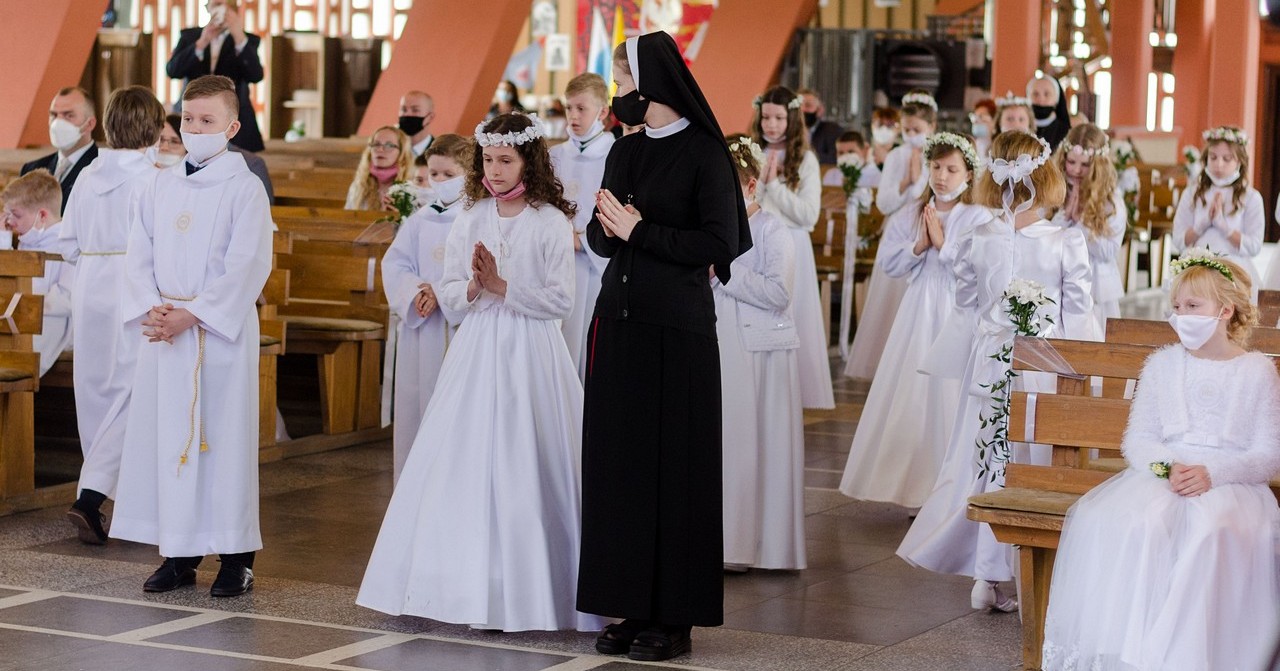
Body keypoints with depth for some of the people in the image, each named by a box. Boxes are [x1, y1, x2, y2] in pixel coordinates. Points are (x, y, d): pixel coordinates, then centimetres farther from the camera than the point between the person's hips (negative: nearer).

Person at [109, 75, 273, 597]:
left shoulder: (244, 188, -5)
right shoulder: (161, 186, 11)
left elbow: (247, 266, -12)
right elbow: (139, 255, 9)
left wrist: (192, 315, -17)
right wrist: (151, 309, -8)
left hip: (222, 329, -5)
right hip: (163, 330, 5)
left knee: (224, 437, -3)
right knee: (164, 433, 6)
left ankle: (236, 557, 5)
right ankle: (179, 554, 15)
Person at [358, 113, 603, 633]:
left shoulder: (551, 222, -4)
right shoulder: (469, 220, 8)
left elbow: (560, 299, -8)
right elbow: (449, 294, 8)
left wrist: (502, 287, -15)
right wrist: (473, 288, -12)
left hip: (530, 357, -4)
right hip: (476, 353, 4)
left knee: (522, 473, -3)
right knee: (462, 468, 3)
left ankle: (524, 590, 6)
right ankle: (467, 586, 11)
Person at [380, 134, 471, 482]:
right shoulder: (420, 220, 11)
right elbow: (395, 264, 7)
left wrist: (442, 293, -19)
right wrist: (415, 292, -11)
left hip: (463, 330, -5)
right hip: (420, 330, 5)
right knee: (417, 402, 7)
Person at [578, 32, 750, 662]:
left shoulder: (705, 153, -7)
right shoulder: (625, 150, 12)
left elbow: (719, 244, -14)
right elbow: (601, 237, 15)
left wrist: (639, 231, -13)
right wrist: (604, 226, -7)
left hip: (677, 327, -7)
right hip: (619, 320, 7)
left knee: (674, 465, -2)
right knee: (617, 460, 5)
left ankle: (674, 615, 4)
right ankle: (634, 605, 12)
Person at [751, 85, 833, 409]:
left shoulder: (805, 161, 1)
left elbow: (809, 215, -6)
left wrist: (775, 183, -8)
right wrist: (761, 179, -9)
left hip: (791, 247, -1)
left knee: (790, 324, 1)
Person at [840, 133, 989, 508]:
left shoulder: (978, 218, -4)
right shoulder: (909, 215, 9)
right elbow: (888, 262, 6)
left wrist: (943, 243, -12)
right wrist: (918, 246, -7)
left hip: (958, 316, -4)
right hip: (918, 312, 4)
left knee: (950, 393, -4)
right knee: (913, 394, 5)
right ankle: (915, 486, 13)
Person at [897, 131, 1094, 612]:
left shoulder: (975, 243, -3)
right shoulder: (1067, 243, -9)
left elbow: (965, 315, 5)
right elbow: (1078, 316, -5)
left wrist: (941, 364, 21)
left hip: (989, 366, 2)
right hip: (1047, 372, -2)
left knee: (987, 463, 9)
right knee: (1040, 466, 5)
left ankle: (986, 578, 11)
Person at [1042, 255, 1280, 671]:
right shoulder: (1162, 364, 15)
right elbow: (1137, 439, 10)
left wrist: (1213, 474, -16)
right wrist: (1167, 467, -12)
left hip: (1231, 482, -3)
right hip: (1161, 474, 3)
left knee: (1212, 531, -37)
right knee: (1121, 523, -31)